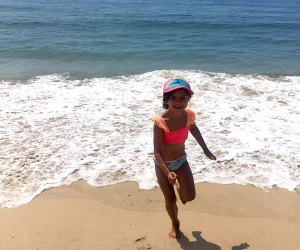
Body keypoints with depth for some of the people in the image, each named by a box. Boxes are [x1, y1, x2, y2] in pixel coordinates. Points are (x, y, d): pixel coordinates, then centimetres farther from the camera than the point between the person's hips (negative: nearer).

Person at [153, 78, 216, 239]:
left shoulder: (189, 115, -15)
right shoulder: (160, 122, -29)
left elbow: (194, 129, 10)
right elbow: (157, 151, -27)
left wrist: (205, 149, 19)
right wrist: (167, 172, -40)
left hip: (181, 160, 3)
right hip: (163, 164, -3)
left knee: (190, 197, -4)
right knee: (170, 200, 7)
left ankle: (179, 186, 33)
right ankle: (175, 224, 39)